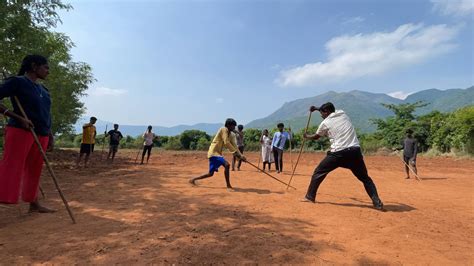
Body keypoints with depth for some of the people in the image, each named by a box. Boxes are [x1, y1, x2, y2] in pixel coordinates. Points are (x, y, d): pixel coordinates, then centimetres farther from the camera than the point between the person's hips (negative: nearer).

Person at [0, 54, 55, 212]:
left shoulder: (43, 90, 16)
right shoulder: (17, 82, -5)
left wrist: (50, 134, 16)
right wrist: (19, 118, -19)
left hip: (41, 135, 7)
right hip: (20, 132, -7)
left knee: (34, 170, 14)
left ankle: (34, 205, 24)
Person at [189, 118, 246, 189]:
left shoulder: (231, 135, 12)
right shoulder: (223, 129, -12)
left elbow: (234, 146, 5)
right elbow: (226, 143, -22)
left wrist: (240, 156, -7)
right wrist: (235, 152, -22)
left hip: (218, 153, 9)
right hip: (214, 153, -9)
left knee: (211, 173, 11)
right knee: (226, 165, -25)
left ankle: (193, 179, 25)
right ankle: (228, 185, -15)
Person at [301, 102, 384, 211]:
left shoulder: (325, 123, 5)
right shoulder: (343, 113, 16)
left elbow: (316, 136, 23)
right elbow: (331, 111, 41)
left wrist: (307, 136, 43)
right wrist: (317, 108, 48)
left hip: (338, 153, -4)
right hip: (355, 151, 4)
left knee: (318, 172, 12)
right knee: (365, 178, 16)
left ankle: (310, 197, 17)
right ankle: (377, 203, 5)